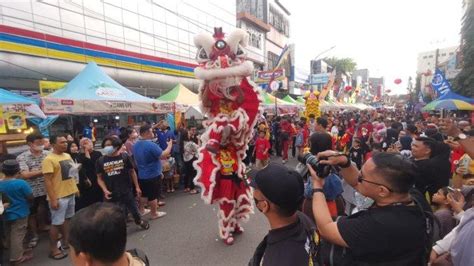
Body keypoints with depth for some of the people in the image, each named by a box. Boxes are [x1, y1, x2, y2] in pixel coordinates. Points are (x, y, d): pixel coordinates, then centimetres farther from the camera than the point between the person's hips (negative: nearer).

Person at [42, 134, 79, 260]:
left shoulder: (67, 156, 7)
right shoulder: (49, 159, -17)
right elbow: (47, 181, -19)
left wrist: (75, 187, 15)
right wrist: (53, 199, -21)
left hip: (70, 193, 7)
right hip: (58, 197, -7)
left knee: (67, 219, 19)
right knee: (56, 223, 4)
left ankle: (66, 241, 34)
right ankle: (53, 249, 18)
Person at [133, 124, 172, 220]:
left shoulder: (136, 145, 2)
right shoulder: (151, 145, -26)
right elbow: (163, 155, -24)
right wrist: (169, 146, -11)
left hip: (141, 175, 8)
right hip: (153, 175, -8)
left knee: (144, 193, 24)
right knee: (153, 195, 6)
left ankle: (141, 210, 36)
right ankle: (154, 214, 19)